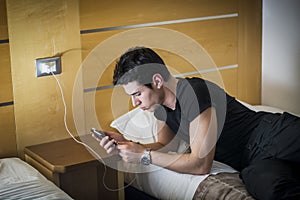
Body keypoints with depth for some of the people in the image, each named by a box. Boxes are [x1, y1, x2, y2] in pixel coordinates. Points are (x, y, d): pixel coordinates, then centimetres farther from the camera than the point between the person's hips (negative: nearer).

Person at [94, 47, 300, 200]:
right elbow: (163, 145, 24)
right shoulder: (162, 108, 8)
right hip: (256, 163, 6)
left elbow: (200, 165, -18)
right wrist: (126, 144, 4)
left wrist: (144, 155, -12)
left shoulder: (194, 92, -19)